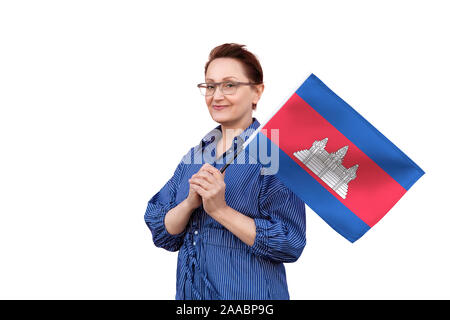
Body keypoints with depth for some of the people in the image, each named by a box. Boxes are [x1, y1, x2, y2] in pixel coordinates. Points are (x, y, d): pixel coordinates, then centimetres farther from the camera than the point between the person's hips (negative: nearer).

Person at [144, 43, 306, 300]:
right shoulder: (195, 155, 4)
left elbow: (290, 244, -19)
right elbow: (162, 235, 1)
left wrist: (220, 209, -24)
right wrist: (190, 202, -17)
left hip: (250, 293, -5)